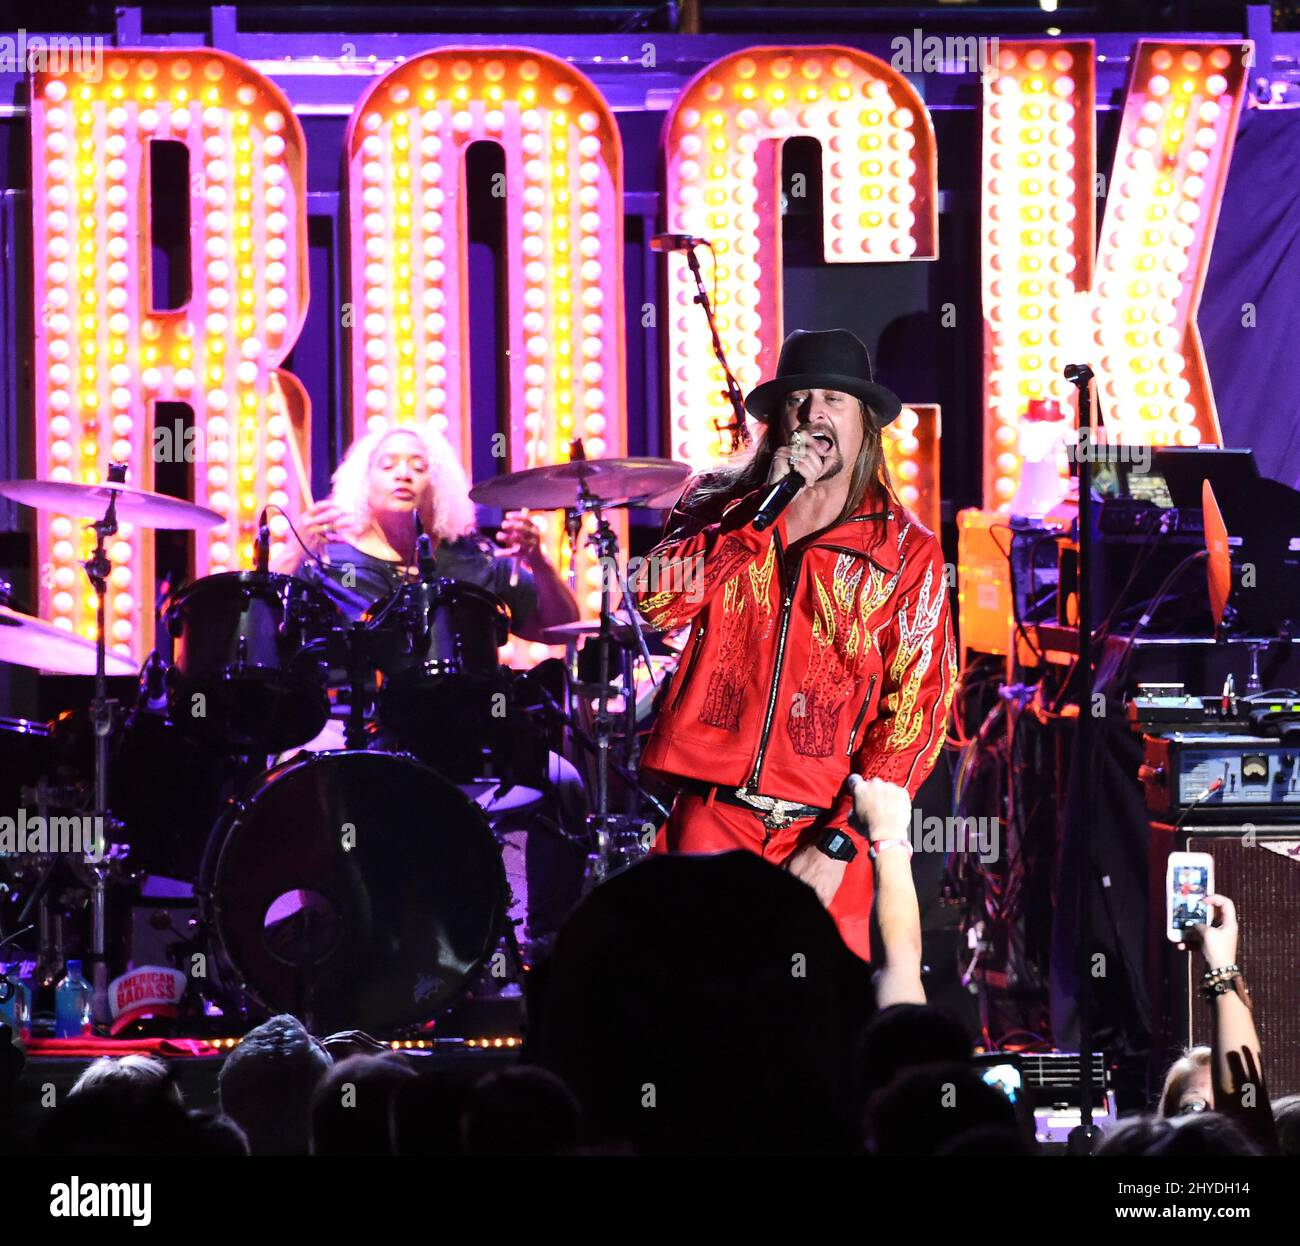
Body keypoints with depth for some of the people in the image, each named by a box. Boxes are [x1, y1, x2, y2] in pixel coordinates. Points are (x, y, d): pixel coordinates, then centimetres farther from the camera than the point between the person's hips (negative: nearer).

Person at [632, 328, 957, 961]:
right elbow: (659, 603, -8)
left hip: (826, 835, -1)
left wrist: (839, 843, -10)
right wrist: (769, 505, -12)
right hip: (709, 819, 1)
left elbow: (916, 712, -1)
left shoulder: (906, 552, 5)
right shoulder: (719, 507, 10)